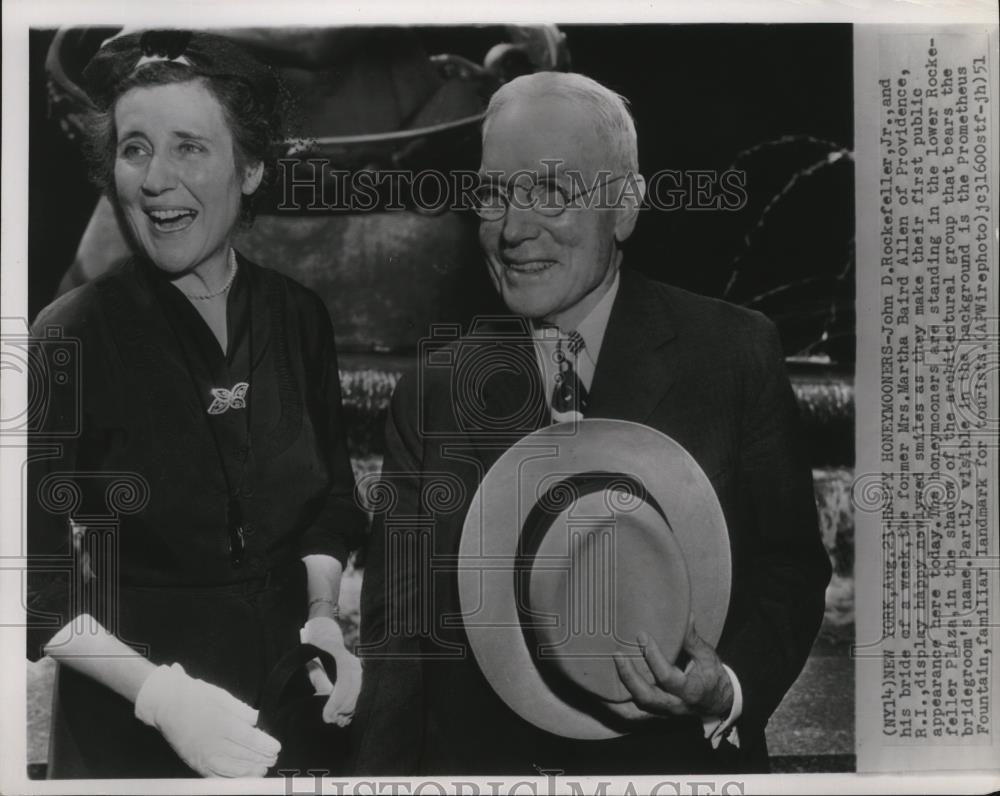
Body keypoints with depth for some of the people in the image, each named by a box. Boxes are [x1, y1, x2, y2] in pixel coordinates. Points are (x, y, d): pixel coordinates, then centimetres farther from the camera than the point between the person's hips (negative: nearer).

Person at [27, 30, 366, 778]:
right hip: (129, 728, -3)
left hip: (288, 697, 4)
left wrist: (323, 614, -9)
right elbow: (38, 577, -13)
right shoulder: (70, 337, -17)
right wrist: (159, 691, -23)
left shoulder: (298, 316, -5)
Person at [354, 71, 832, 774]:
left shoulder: (738, 354, -9)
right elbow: (394, 631, -3)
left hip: (678, 759, -1)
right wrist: (385, 771, -13)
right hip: (472, 760, 2)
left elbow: (791, 567, -4)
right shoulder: (433, 391, -4)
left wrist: (730, 689, -20)